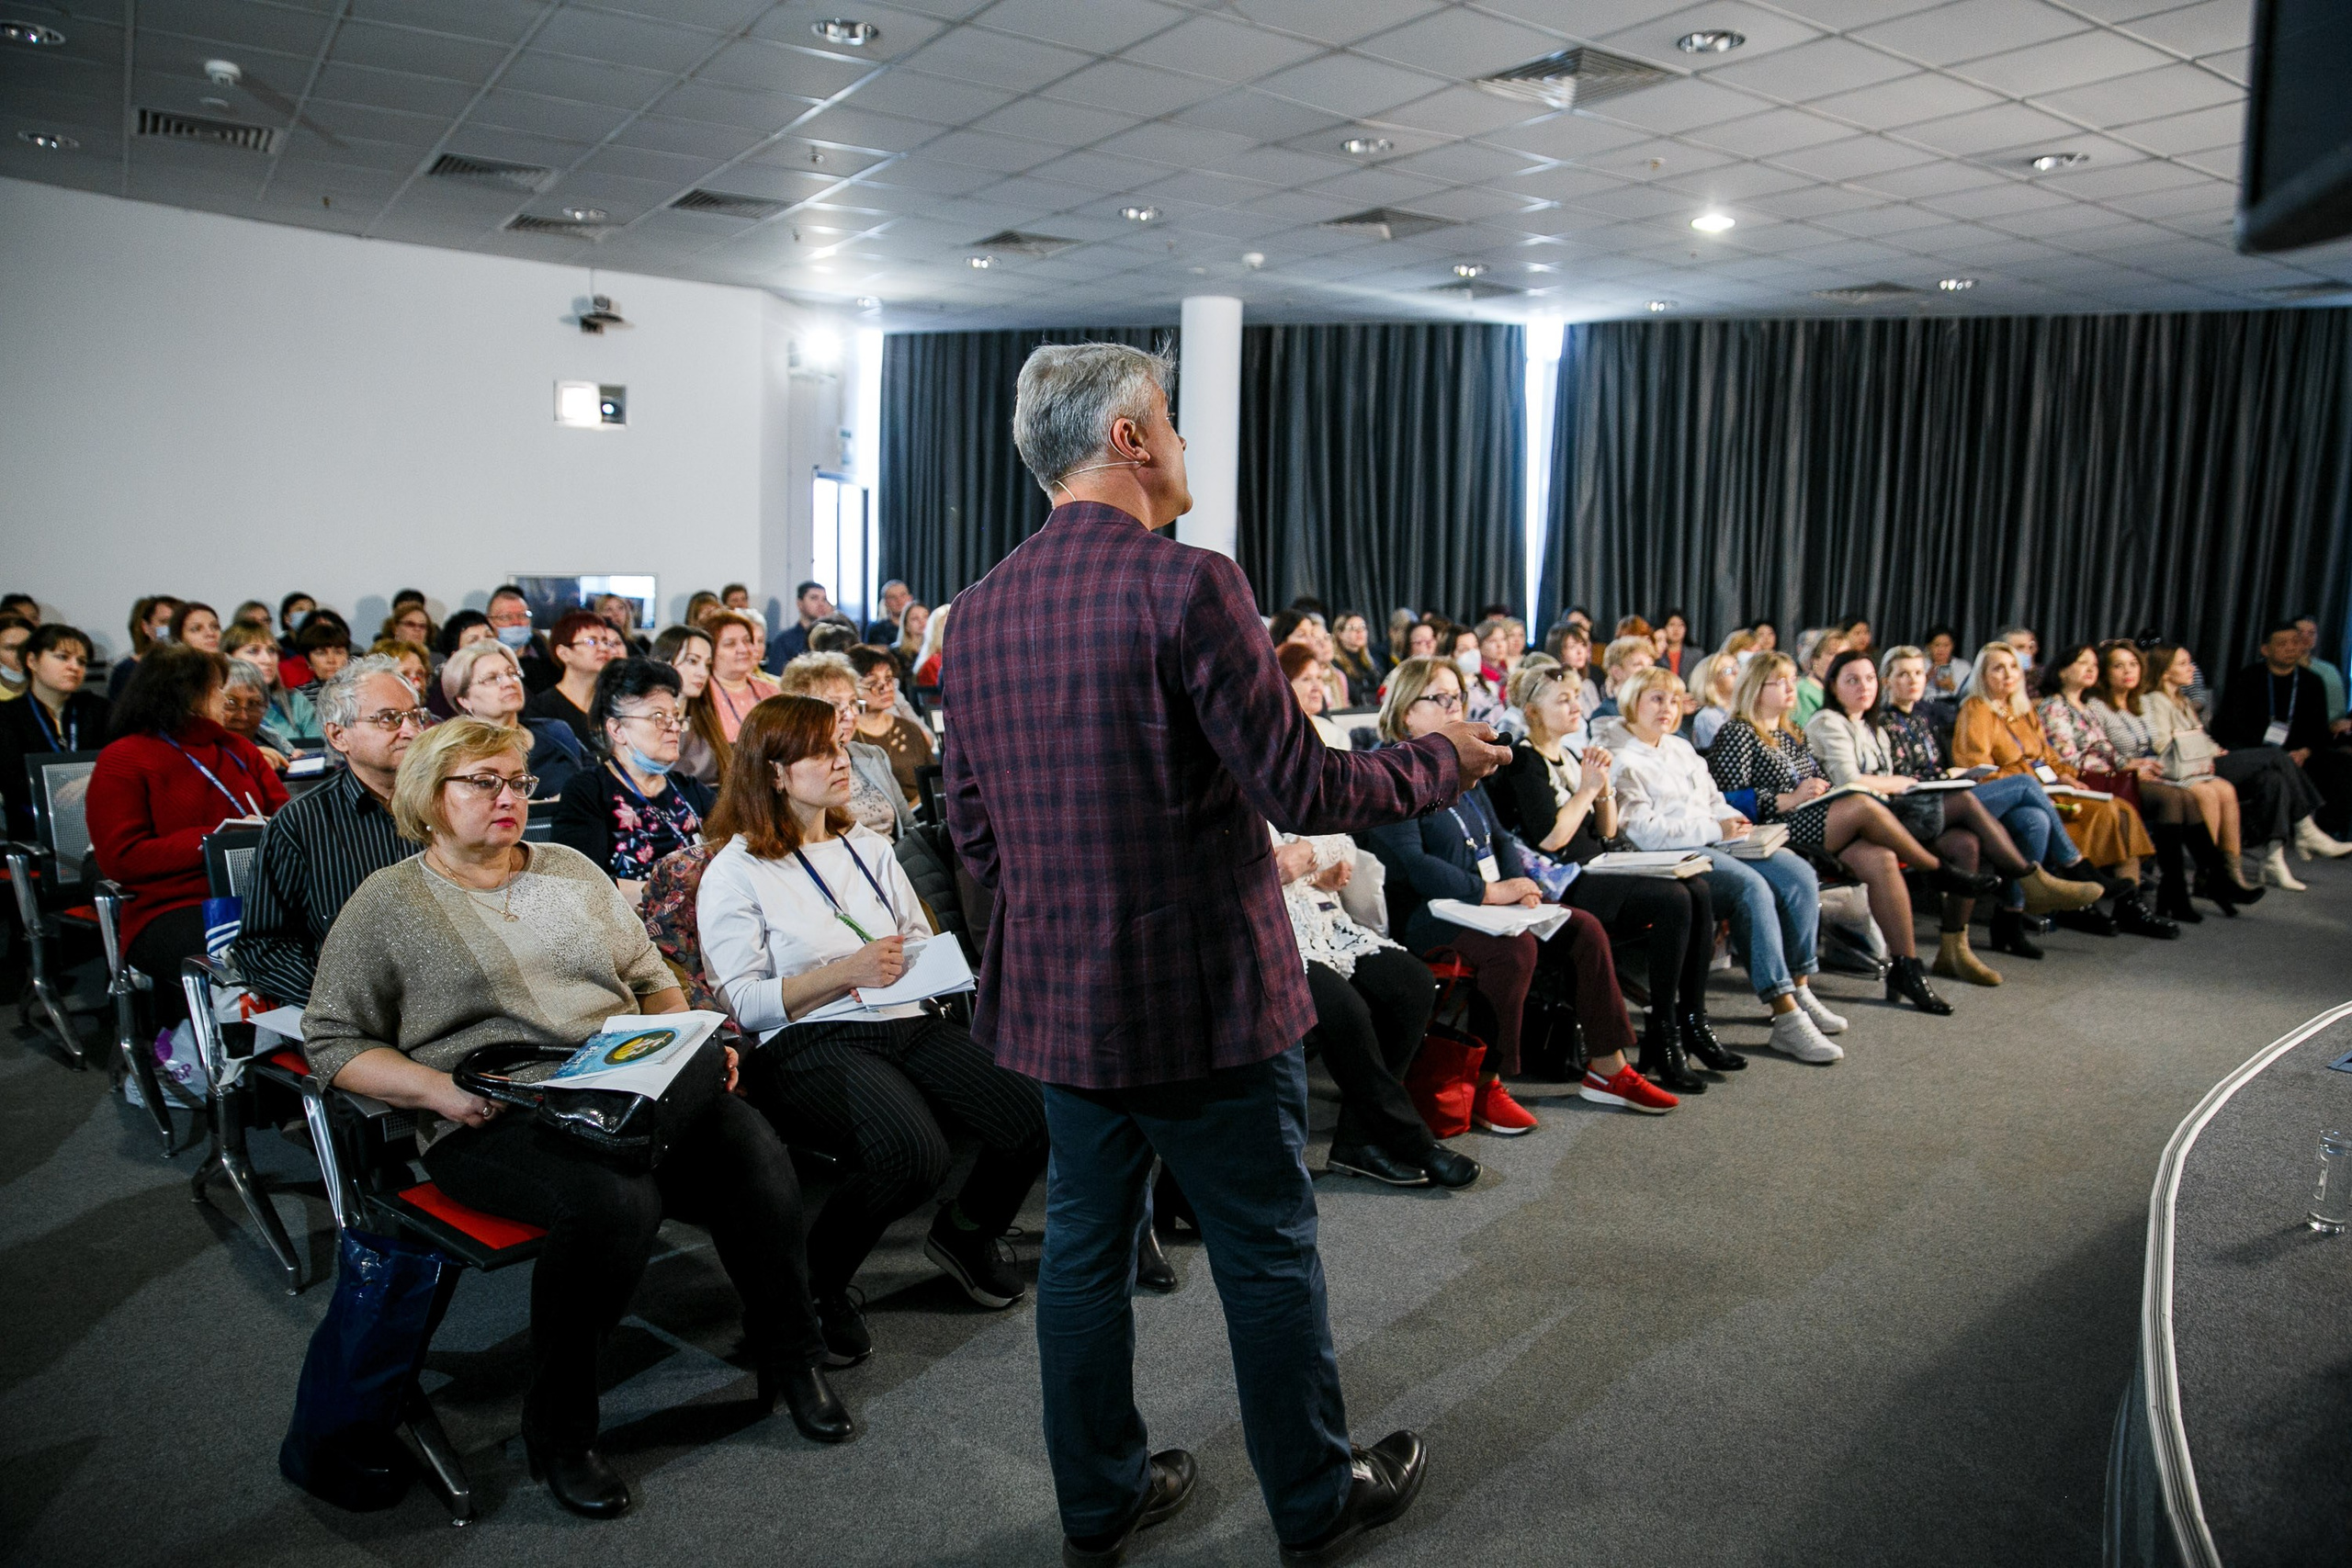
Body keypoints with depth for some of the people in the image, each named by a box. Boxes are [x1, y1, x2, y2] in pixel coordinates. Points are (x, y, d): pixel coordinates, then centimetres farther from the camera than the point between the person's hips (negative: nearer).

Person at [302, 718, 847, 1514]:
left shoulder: (573, 871, 21)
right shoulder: (386, 903, 8)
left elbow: (651, 978, 24)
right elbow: (333, 1040, 4)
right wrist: (439, 1088, -13)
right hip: (491, 1121, -4)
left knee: (753, 1150, -25)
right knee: (614, 1197, -35)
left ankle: (788, 1351, -1)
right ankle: (557, 1429, -12)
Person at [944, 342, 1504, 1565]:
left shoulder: (978, 609, 3)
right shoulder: (1187, 586, -17)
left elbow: (969, 825, 8)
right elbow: (1299, 790, -17)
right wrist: (1445, 759, -1)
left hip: (1057, 996, 6)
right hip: (1204, 993, -6)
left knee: (1083, 1245, 17)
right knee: (1267, 1252, 12)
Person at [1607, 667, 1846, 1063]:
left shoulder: (1681, 749, 23)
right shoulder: (1624, 763, -2)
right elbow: (1645, 831, -12)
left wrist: (1738, 824, 3)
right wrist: (1714, 828, -12)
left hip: (1717, 840, 8)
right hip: (1674, 854, -8)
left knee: (1800, 875, -15)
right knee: (1752, 886, -31)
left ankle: (1799, 989, -6)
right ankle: (1785, 1016, -31)